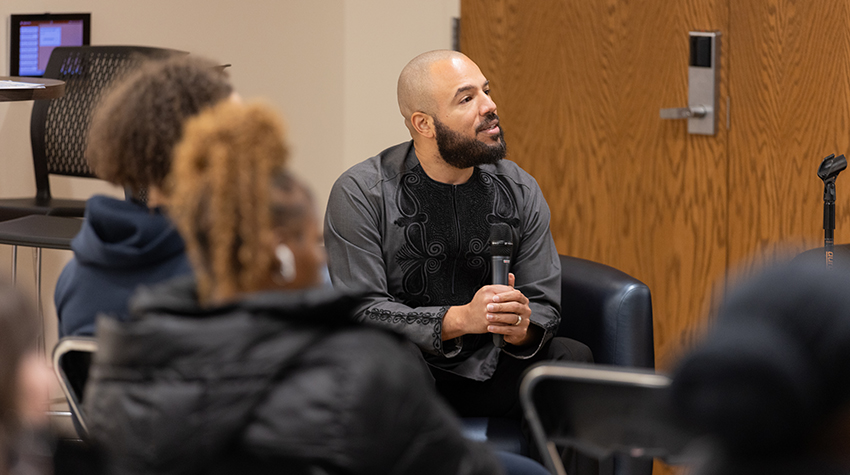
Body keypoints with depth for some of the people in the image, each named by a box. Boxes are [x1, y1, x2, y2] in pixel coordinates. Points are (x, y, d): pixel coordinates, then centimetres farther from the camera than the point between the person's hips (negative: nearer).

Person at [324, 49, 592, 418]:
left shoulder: (520, 191, 5)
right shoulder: (360, 193, -8)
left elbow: (544, 303, 4)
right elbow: (361, 311, -15)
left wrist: (522, 327, -22)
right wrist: (459, 319, -29)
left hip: (487, 373, 3)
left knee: (575, 359, -24)